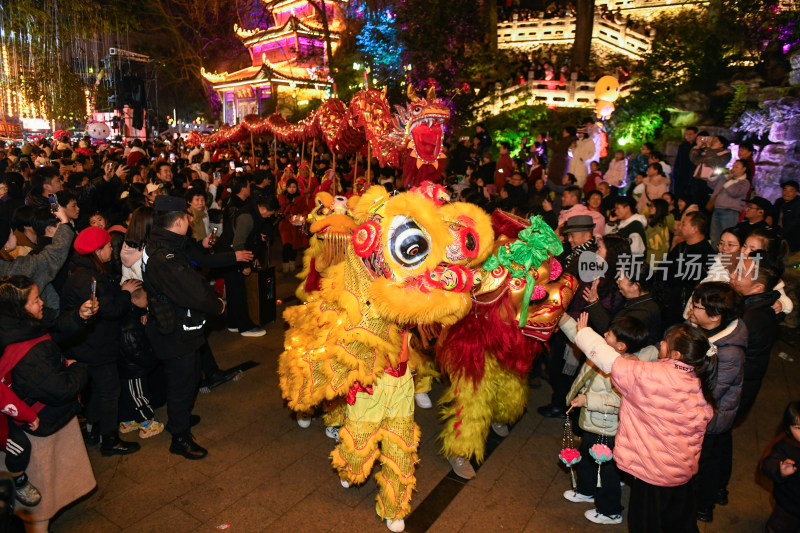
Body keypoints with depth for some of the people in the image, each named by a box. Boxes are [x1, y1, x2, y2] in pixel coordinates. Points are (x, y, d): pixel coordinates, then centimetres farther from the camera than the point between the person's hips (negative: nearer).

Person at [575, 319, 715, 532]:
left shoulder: (650, 376, -28)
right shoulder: (700, 384, -7)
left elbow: (609, 361, -19)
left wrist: (584, 332, -4)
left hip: (651, 474, -6)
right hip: (684, 472, 6)